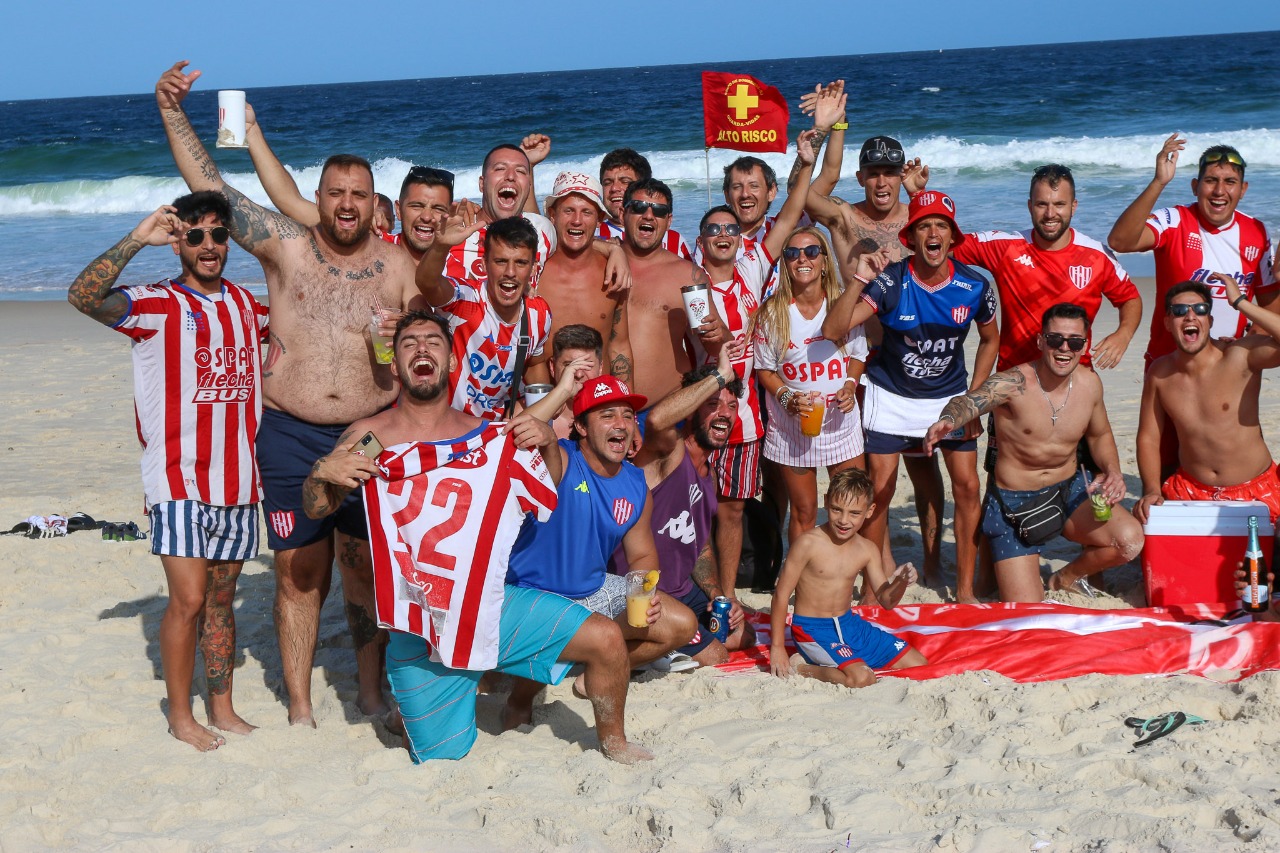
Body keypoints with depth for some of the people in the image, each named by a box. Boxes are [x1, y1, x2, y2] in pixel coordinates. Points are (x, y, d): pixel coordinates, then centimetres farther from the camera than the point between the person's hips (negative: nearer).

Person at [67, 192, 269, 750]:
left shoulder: (248, 305, 12)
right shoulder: (155, 305, -5)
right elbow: (82, 297, -23)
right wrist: (136, 240, -27)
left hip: (238, 478, 5)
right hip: (179, 478, -5)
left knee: (222, 598, 13)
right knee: (189, 599, -6)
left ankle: (223, 708, 22)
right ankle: (180, 716, 7)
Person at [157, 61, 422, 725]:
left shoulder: (399, 267, 4)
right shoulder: (286, 246, 3)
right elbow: (210, 188, 0)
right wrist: (172, 113, -6)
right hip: (291, 437, 0)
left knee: (367, 569, 6)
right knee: (299, 573, 5)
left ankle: (371, 692, 22)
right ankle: (300, 709, 15)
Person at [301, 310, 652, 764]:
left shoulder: (488, 438, 6)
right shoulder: (370, 437, -1)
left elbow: (550, 499, 16)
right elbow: (316, 509, 6)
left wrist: (548, 444, -3)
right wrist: (321, 474, -16)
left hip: (496, 606, 2)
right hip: (419, 632, -2)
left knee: (606, 639, -12)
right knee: (441, 761, 3)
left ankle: (613, 741, 15)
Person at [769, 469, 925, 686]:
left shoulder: (868, 550, 1)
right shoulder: (808, 544, -17)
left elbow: (885, 600, 5)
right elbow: (781, 595, -13)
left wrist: (899, 583, -19)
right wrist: (776, 648, -12)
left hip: (849, 623, 7)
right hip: (813, 630, -7)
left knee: (918, 664, 6)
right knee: (861, 678, -30)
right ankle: (800, 668, -5)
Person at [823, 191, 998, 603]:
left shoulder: (973, 286, -12)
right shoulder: (890, 282, -20)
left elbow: (990, 338, 8)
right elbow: (832, 330, -29)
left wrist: (973, 398, 0)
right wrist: (859, 282, -41)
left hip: (951, 396, 2)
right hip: (891, 397, -2)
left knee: (967, 486, -3)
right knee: (880, 490, -4)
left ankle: (965, 589, 11)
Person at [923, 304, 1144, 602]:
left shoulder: (1089, 384, -4)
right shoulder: (1016, 383, -21)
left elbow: (1099, 435, 15)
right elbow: (970, 400, -42)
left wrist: (1112, 471, -6)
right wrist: (948, 420, -66)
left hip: (1070, 491, 5)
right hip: (1014, 503, -4)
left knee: (1130, 540, -23)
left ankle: (1067, 578, 10)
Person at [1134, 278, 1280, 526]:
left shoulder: (1240, 356, -15)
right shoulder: (1160, 372, -2)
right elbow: (1148, 438, 6)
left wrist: (1241, 302, -27)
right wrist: (1152, 491, -8)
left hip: (1255, 490, -3)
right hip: (1189, 490, 3)